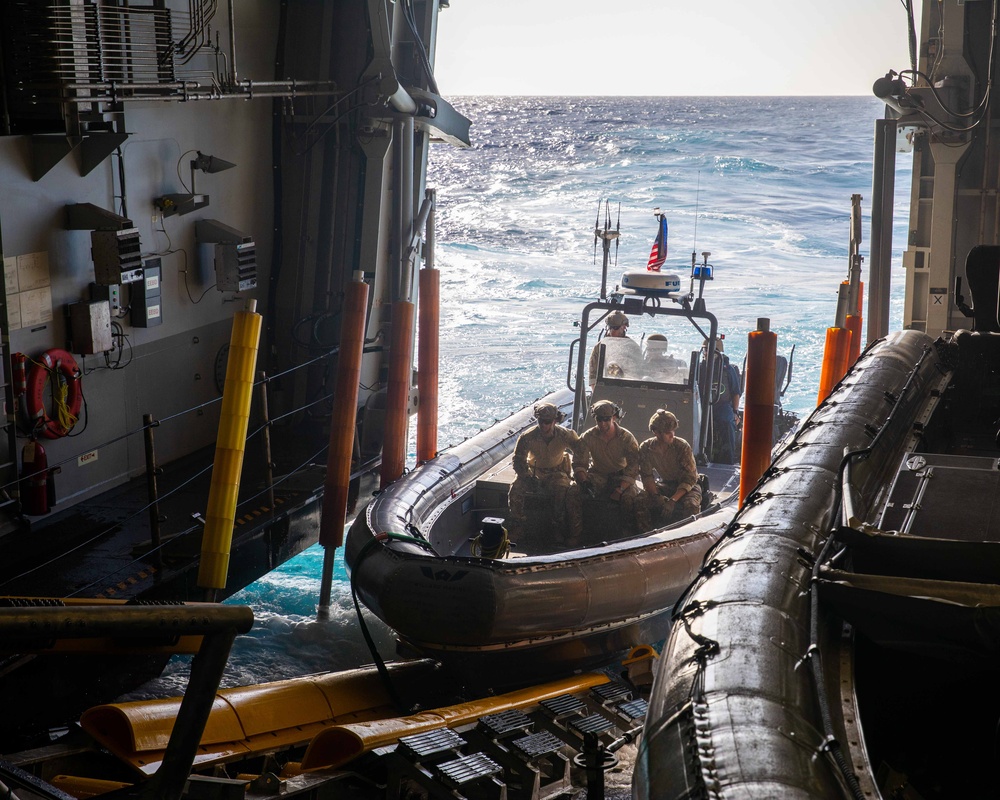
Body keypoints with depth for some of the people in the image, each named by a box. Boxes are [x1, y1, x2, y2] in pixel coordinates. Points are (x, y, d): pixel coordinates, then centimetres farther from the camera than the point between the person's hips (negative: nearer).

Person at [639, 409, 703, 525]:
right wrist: (656, 496, -25)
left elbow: (690, 479, -20)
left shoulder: (682, 446, -22)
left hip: (686, 486, -3)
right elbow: (647, 477, -7)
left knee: (690, 506, -36)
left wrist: (673, 500, -33)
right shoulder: (645, 448, -13)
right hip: (664, 484, 3)